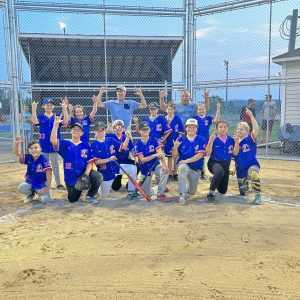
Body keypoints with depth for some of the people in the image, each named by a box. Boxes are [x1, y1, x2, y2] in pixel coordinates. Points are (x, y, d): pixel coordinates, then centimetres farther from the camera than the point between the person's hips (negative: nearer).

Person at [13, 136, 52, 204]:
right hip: (30, 182, 3)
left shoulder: (43, 159, -18)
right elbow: (16, 153, -12)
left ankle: (39, 193, 14)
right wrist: (16, 143, -33)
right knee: (21, 188, -28)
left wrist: (47, 188, -24)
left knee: (45, 200, -23)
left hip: (41, 184, -3)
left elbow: (49, 173, -22)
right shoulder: (28, 157, -5)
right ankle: (30, 195, 7)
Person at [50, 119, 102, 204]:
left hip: (84, 173, 0)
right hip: (70, 177, 0)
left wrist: (86, 173, -22)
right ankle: (77, 190, 46)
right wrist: (56, 124, -29)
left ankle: (90, 196, -4)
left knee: (97, 177, -30)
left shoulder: (86, 146, 0)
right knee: (73, 199, 9)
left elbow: (90, 162, -4)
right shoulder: (65, 144, -3)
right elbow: (53, 140, -23)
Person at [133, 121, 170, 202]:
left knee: (165, 171, -34)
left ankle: (160, 194, -20)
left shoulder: (154, 140, -9)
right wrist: (155, 155, -31)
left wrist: (164, 165, -38)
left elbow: (160, 154, -19)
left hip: (155, 165, 0)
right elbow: (142, 159, -17)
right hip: (145, 169, 0)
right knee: (146, 194, 0)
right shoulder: (138, 144, -9)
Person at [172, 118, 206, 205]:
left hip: (197, 168, 1)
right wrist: (175, 147, -23)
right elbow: (175, 156, -3)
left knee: (192, 192, 9)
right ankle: (182, 195, -31)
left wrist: (186, 161, -23)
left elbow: (200, 155, -17)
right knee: (182, 167, -38)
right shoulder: (181, 139, -2)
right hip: (183, 165, -1)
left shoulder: (201, 139, -6)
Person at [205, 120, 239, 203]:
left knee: (223, 191, 11)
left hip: (226, 165, 4)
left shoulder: (231, 139, 0)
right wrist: (211, 140, -26)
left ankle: (214, 180, 45)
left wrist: (236, 141, -17)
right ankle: (211, 193, -26)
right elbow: (208, 153, -16)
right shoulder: (214, 139, -9)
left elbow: (235, 153, -6)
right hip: (214, 163, -4)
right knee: (220, 171, -43)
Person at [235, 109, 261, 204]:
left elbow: (256, 129, -28)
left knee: (253, 173, -43)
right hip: (240, 169, 5)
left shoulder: (250, 139, -8)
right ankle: (250, 186, 49)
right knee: (243, 192, 12)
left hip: (252, 165, -5)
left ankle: (258, 196, -30)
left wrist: (251, 116, -32)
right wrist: (234, 168, 15)